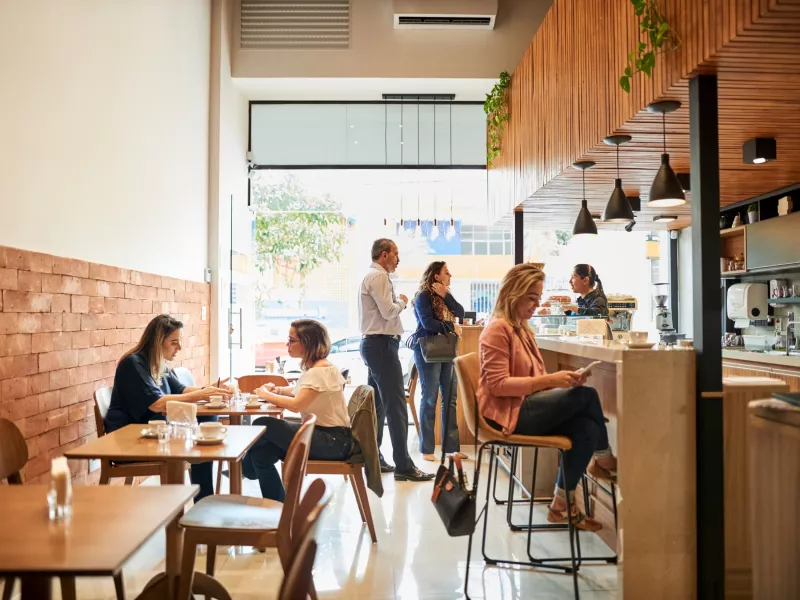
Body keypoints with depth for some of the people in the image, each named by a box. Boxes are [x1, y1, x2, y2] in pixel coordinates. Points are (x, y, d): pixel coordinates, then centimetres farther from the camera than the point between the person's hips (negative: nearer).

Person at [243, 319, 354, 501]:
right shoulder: (312, 368, 11)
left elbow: (296, 405, -29)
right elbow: (299, 391, 30)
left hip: (333, 440, -10)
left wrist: (266, 394, -12)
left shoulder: (321, 370, -19)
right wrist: (278, 390, 8)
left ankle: (244, 467, 13)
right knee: (261, 454, -5)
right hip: (321, 434, 10)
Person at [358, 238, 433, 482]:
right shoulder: (379, 277, -12)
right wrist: (401, 301, -2)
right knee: (396, 405, -11)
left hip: (374, 344, 11)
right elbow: (388, 311, -19)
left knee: (377, 404, 13)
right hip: (381, 344, -11)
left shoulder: (373, 276, 20)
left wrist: (397, 302, 8)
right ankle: (404, 466, -9)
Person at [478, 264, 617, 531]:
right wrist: (549, 380, -23)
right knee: (587, 395, -18)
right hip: (507, 413, -9)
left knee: (586, 428, -17)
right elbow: (498, 385, -19)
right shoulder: (498, 329, -11)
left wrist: (561, 379, -3)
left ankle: (562, 504, -6)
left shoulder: (523, 329, 17)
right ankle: (604, 460, 7)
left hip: (526, 408, 9)